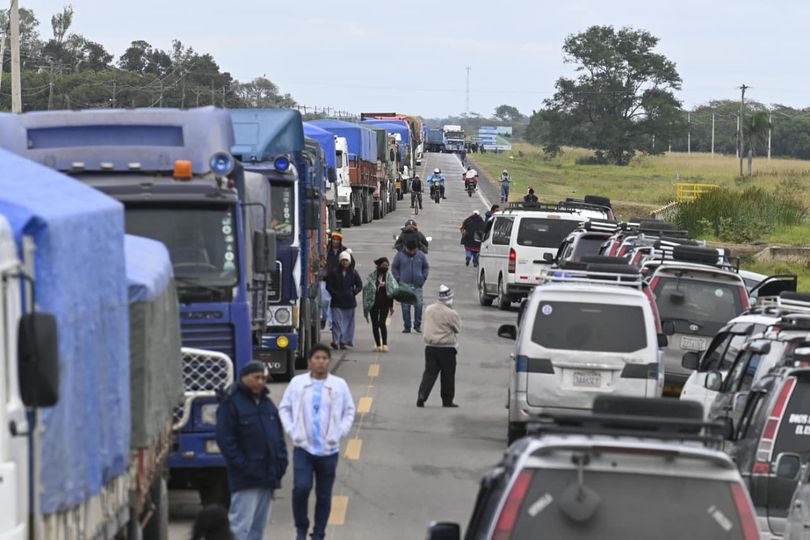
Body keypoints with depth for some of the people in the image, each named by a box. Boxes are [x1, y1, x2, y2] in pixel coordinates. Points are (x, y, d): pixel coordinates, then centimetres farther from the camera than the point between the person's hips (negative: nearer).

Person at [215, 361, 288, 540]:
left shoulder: (267, 403, 18)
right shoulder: (231, 403, -6)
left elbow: (279, 436, 22)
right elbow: (225, 439, -13)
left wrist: (281, 463, 7)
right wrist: (242, 465, -18)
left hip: (267, 477, 8)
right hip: (245, 478, -8)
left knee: (259, 525, 11)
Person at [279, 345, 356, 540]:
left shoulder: (339, 385, 2)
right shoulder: (297, 383, 1)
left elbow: (349, 411, 11)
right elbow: (284, 408, 10)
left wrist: (340, 432, -1)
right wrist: (291, 430, -1)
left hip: (329, 449, 1)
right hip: (303, 447, -1)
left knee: (324, 495, 6)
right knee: (301, 487, -16)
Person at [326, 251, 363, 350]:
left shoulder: (353, 273, 3)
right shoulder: (334, 273, -1)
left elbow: (360, 286, 8)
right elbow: (328, 286, 2)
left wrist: (353, 293, -5)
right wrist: (335, 294, -8)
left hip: (349, 302, 2)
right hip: (337, 302, -2)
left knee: (348, 322, 5)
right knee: (337, 321, -10)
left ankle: (344, 341, 12)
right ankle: (336, 341, -14)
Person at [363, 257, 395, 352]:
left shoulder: (389, 276, 3)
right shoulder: (372, 276, -1)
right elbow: (366, 289, -1)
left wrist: (391, 306, 5)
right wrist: (366, 304, -6)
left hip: (385, 304, -1)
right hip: (374, 303, 1)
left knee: (382, 323, -12)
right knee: (375, 324, 4)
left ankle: (385, 344, -7)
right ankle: (378, 345, 13)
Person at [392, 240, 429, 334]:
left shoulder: (421, 255, 4)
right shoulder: (400, 255, 0)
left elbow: (426, 267, 15)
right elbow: (394, 267, 7)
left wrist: (423, 278, 3)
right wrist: (398, 279, -3)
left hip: (417, 285, 1)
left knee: (418, 305, -5)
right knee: (405, 307, 0)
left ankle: (417, 325, 8)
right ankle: (407, 327, 8)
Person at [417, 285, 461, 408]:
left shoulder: (429, 310, 2)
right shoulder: (451, 314, -16)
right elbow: (458, 329, -4)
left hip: (430, 347, 5)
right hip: (447, 348, -4)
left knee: (429, 372, 7)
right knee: (448, 375, 8)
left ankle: (421, 396, -8)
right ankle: (447, 400, 14)